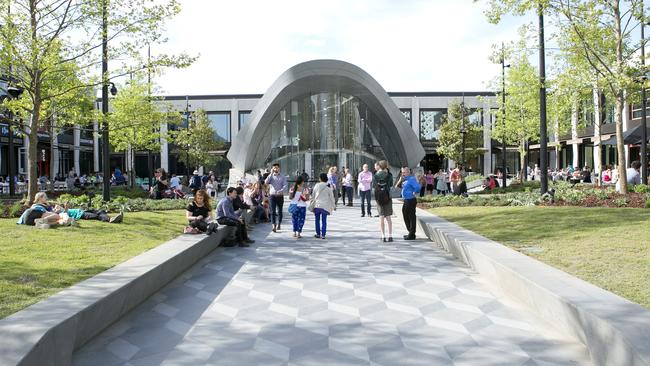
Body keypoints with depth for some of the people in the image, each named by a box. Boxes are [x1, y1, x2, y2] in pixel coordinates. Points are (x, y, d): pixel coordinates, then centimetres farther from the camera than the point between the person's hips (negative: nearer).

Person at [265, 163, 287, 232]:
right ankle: (274, 226, -10)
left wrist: (281, 191, -25)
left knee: (279, 211, 8)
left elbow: (285, 186, -5)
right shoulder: (270, 176, 6)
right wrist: (271, 174, -15)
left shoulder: (283, 177, 5)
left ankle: (278, 225, 22)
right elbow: (266, 182, -13)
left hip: (280, 196, 1)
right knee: (273, 211, -6)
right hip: (272, 196, -1)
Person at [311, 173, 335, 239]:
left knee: (317, 220, 13)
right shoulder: (328, 187, -4)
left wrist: (311, 204, 14)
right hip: (325, 206, -1)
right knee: (324, 221, 3)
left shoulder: (317, 185, -1)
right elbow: (331, 197, 0)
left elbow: (313, 195, 4)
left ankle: (318, 234, 16)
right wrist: (334, 205, 9)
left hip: (317, 205, 1)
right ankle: (323, 234, 1)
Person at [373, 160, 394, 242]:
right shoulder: (389, 175, -7)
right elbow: (391, 184, 7)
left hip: (379, 198, 1)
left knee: (381, 217, 5)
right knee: (388, 217, 6)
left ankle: (383, 236, 3)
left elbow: (373, 186, 5)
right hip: (387, 198, -1)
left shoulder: (376, 176, -5)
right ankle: (390, 236, 5)